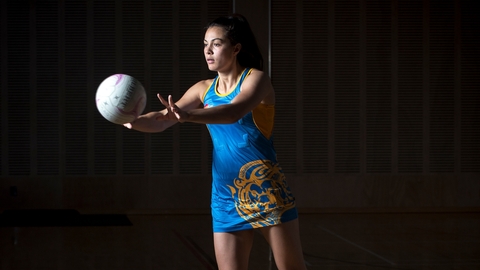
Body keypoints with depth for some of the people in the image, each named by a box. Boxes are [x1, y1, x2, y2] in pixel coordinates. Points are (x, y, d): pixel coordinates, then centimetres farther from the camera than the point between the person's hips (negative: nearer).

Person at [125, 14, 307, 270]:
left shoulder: (256, 78, -8)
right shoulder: (204, 89, 8)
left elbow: (233, 112, -28)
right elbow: (161, 121, 1)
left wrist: (186, 116, -44)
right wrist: (133, 120, -22)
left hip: (266, 191, -4)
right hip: (225, 198, 4)